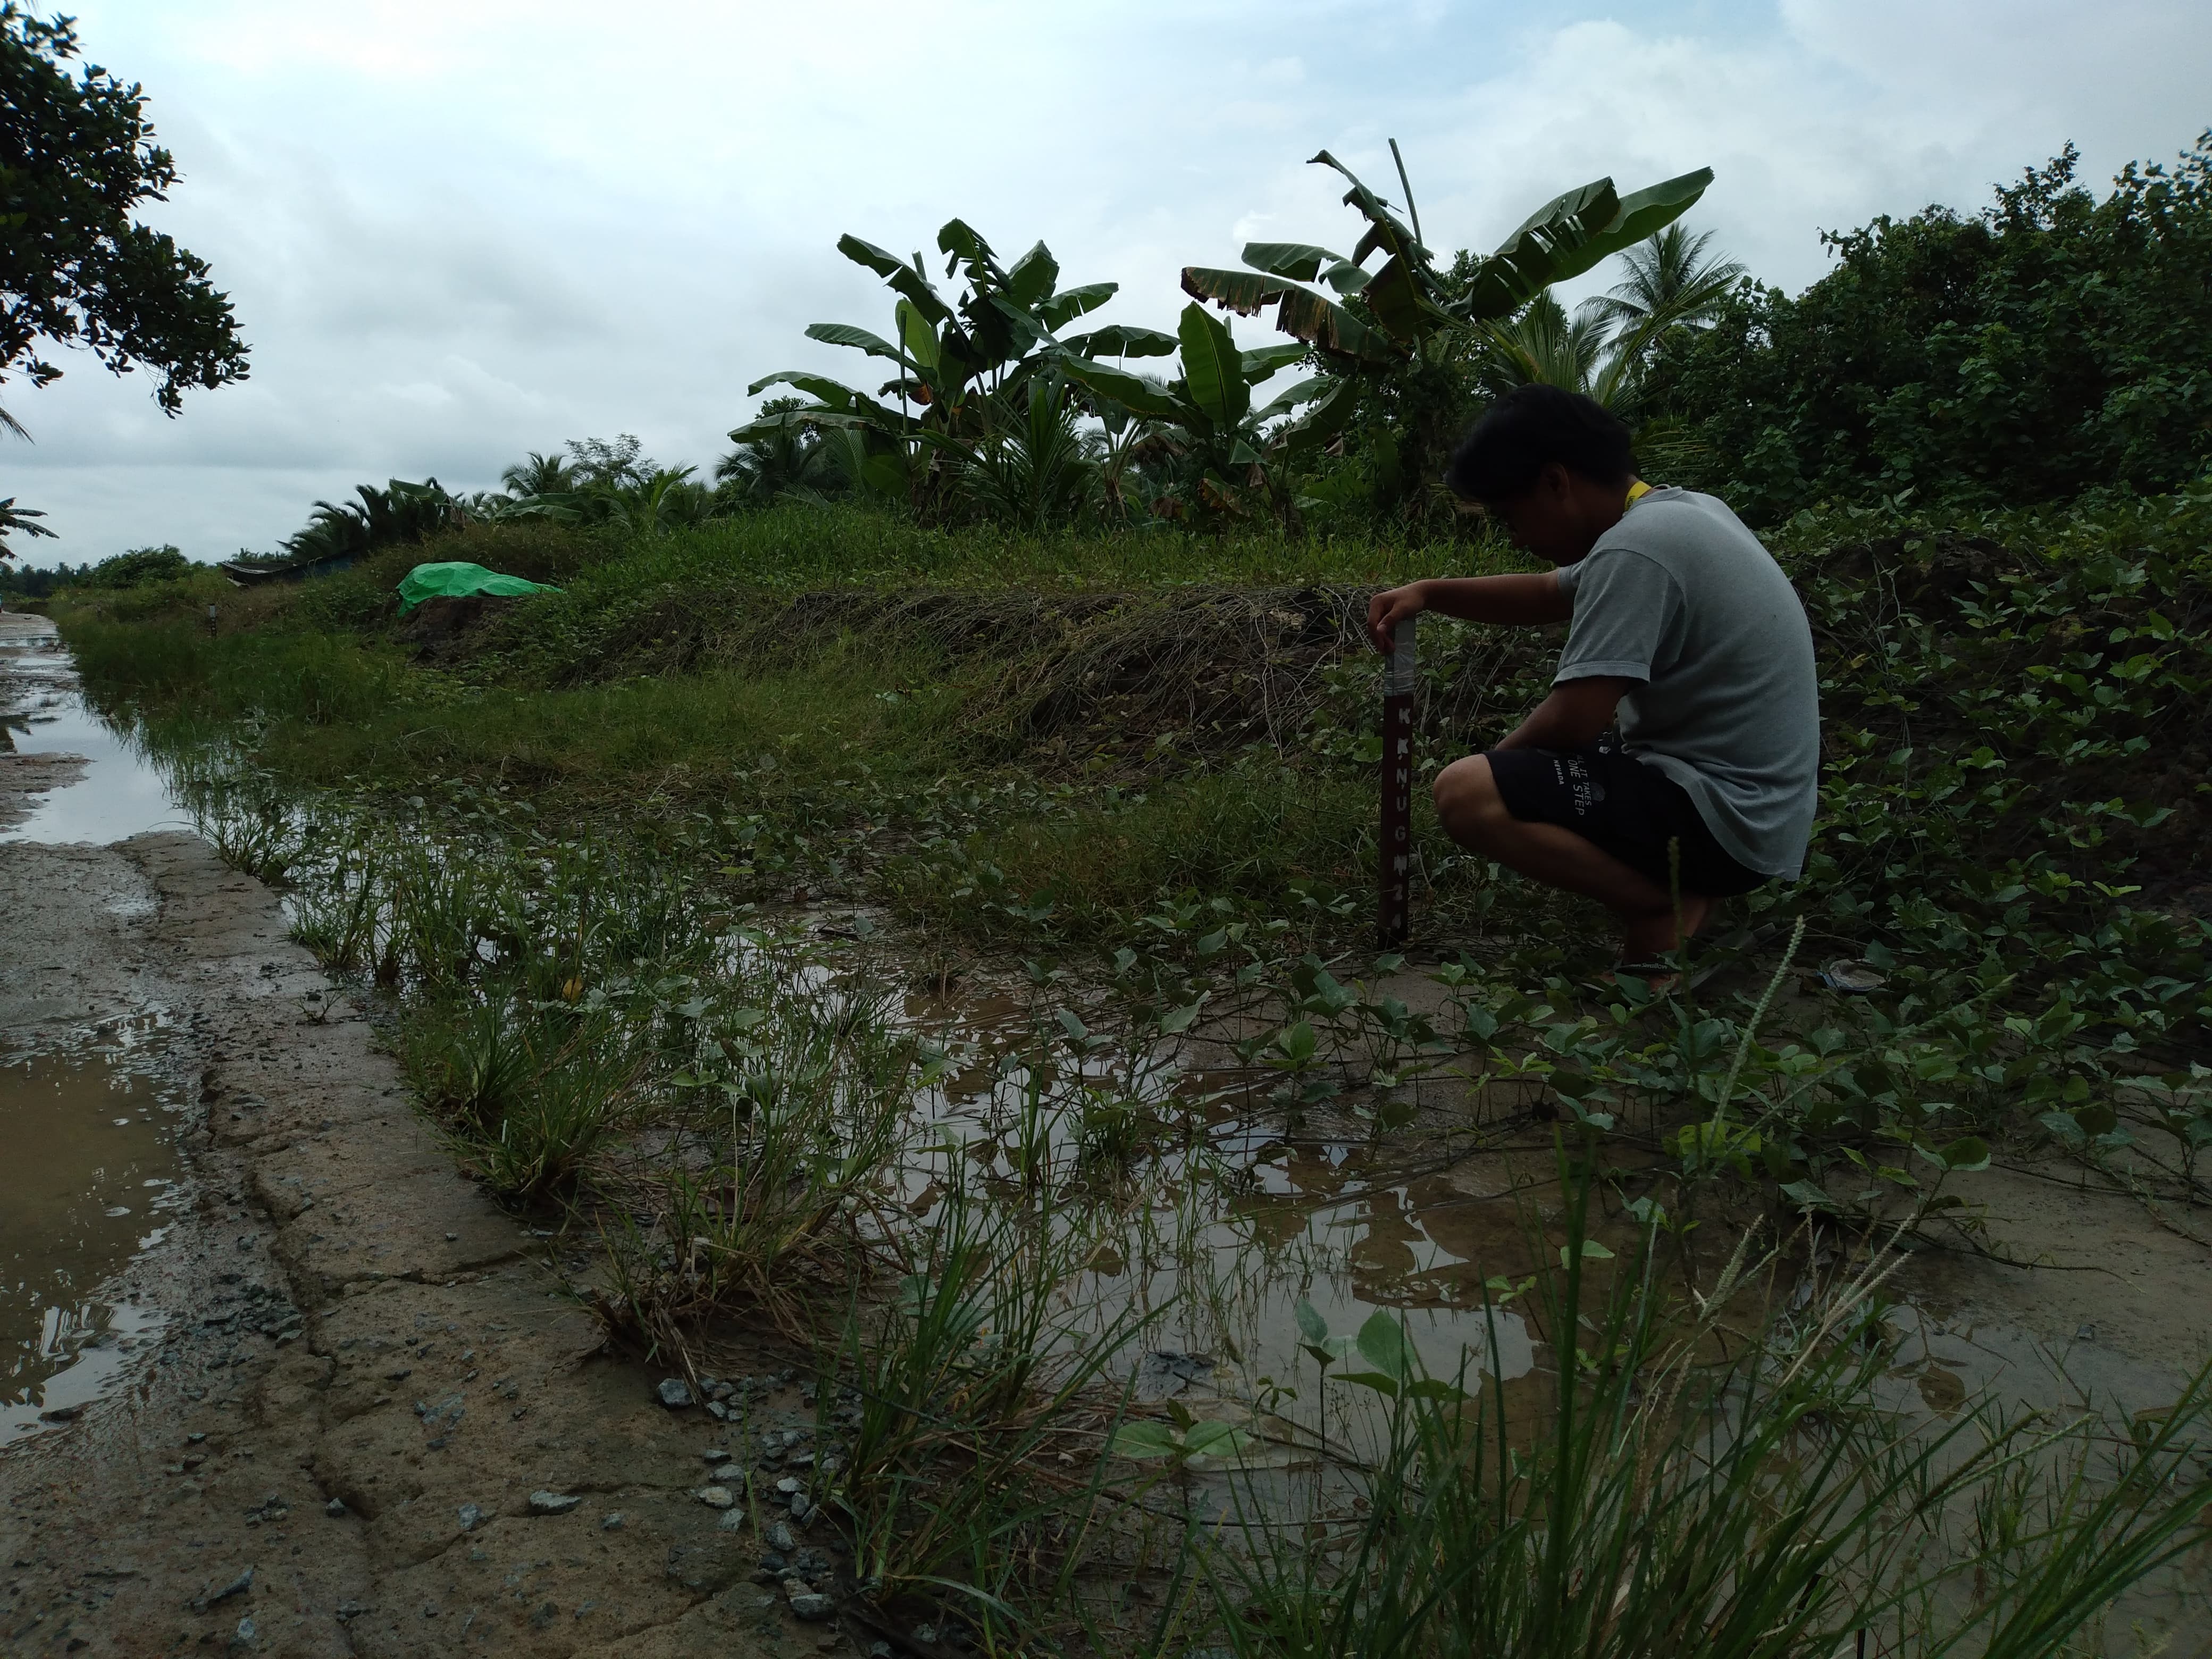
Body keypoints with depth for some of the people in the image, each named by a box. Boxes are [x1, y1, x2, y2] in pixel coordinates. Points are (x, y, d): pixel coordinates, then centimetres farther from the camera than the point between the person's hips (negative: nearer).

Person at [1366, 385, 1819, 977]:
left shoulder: (1634, 547, -21)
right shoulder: (1676, 513, 10)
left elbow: (1574, 720, -22)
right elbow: (1549, 595, 23)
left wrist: (1497, 760, -2)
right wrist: (1428, 593, 11)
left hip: (1725, 817, -10)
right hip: (1748, 805, 10)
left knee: (1465, 793, -21)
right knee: (1535, 745, 28)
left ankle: (1663, 913, -8)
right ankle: (1681, 884, 12)